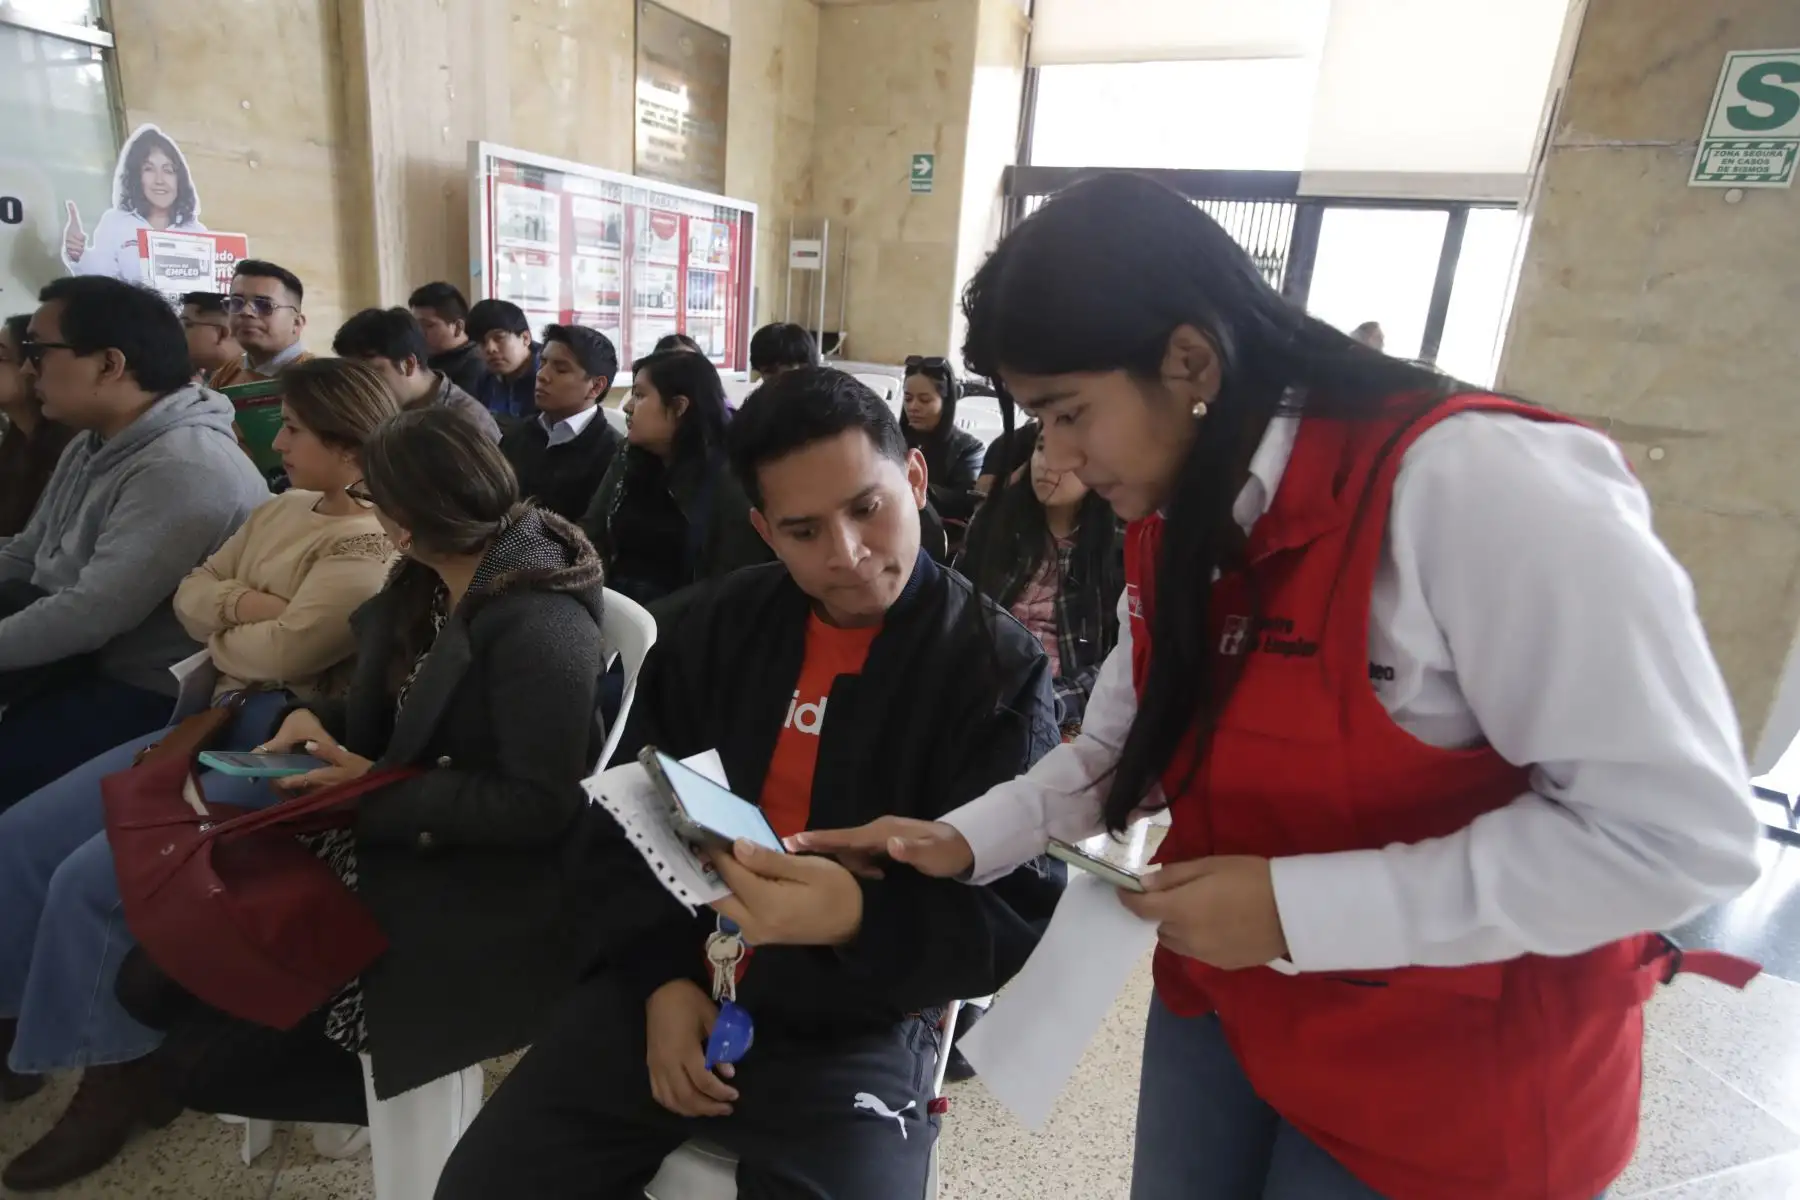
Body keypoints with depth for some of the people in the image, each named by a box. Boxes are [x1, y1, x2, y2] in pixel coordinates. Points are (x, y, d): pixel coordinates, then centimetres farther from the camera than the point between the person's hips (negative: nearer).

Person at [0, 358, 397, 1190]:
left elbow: (279, 652, -23)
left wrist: (223, 635, -1)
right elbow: (189, 596, 12)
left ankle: (116, 1071, 9)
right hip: (224, 721, 10)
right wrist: (242, 602, -10)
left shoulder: (373, 546, -18)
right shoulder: (284, 509, 13)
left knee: (91, 879, -15)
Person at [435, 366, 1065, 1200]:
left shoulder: (999, 669, -11)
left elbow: (1022, 918, -15)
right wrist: (661, 973, -4)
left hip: (856, 1031, -3)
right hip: (678, 984, 4)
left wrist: (861, 921, -32)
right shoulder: (721, 626, 3)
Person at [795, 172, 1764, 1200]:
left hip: (1457, 1082, -5)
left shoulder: (1481, 481, -27)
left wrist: (1295, 909, -27)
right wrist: (964, 840, -8)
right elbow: (1127, 748, 5)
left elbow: (1686, 829, -25)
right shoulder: (1177, 526, -2)